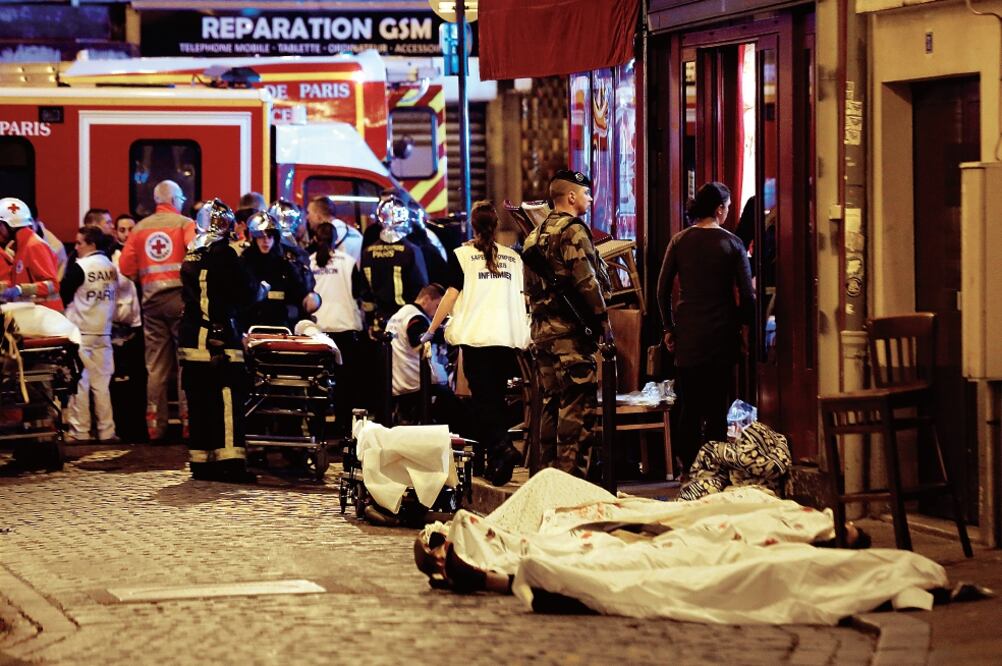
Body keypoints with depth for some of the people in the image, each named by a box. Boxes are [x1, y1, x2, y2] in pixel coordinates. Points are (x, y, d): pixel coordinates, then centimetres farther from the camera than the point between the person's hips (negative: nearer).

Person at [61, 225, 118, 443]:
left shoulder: (79, 267, -12)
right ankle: (107, 431, 10)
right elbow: (114, 296, 11)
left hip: (81, 332, -6)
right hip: (104, 332, 6)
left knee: (79, 383, -1)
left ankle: (80, 431, 0)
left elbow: (64, 294, -9)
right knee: (101, 383, 10)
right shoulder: (111, 267, 7)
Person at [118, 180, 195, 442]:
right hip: (180, 297, -4)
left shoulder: (140, 227, 9)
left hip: (151, 300, 4)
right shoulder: (185, 224, -3)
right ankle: (189, 422, -3)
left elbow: (125, 266, 2)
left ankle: (156, 426, 7)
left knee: (155, 367, 7)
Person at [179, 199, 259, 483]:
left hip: (191, 337, 7)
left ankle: (200, 461, 12)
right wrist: (261, 287, 10)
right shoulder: (223, 254, -12)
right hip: (219, 336, -7)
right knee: (228, 399, -7)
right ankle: (231, 462, -12)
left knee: (199, 399, 10)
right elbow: (245, 293, -11)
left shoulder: (191, 256, 11)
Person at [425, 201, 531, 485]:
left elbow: (451, 296, -4)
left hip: (476, 336, -4)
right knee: (496, 397, 11)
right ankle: (495, 462, 11)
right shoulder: (513, 258, 11)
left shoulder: (461, 255, 0)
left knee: (483, 399, -5)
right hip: (508, 337, 4)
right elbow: (521, 299, 16)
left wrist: (431, 330, 3)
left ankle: (502, 448, -26)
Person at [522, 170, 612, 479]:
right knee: (578, 407, -8)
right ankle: (572, 474, -11)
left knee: (552, 402, 14)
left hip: (543, 329, 9)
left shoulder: (537, 234, 18)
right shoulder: (573, 230, -11)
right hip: (571, 330, -9)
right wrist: (603, 320, -11)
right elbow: (586, 281, -18)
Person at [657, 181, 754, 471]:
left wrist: (668, 328, 11)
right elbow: (747, 294, -4)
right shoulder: (732, 243, -3)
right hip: (722, 335, -2)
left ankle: (688, 466, 6)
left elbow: (663, 289, 3)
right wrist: (741, 324, 10)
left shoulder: (679, 241, 2)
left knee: (688, 406, 6)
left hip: (688, 335, 2)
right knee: (717, 406, 4)